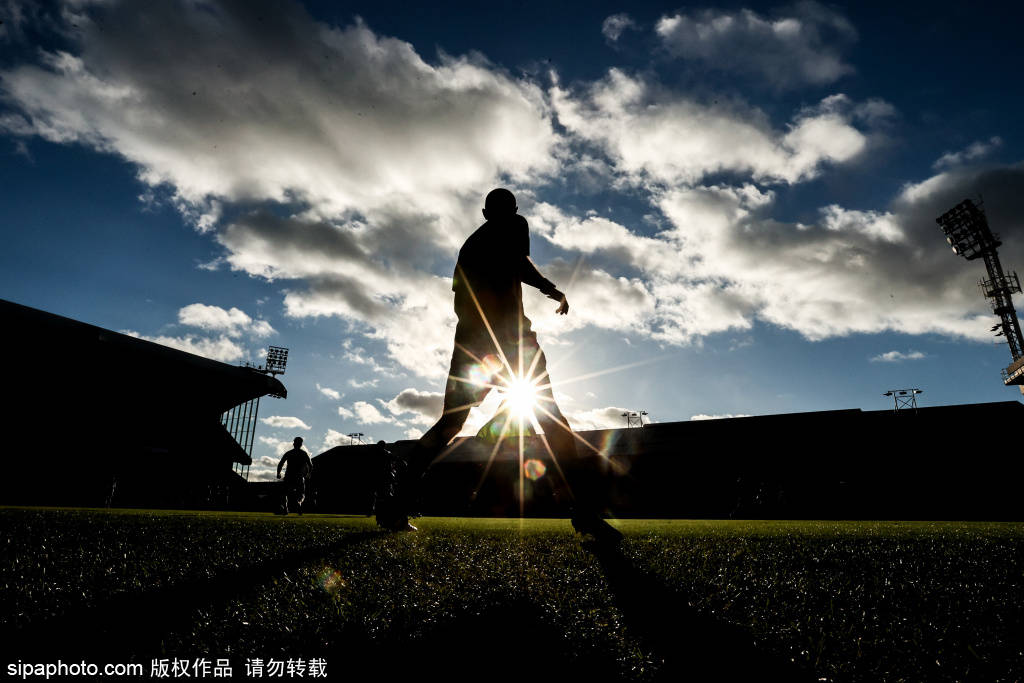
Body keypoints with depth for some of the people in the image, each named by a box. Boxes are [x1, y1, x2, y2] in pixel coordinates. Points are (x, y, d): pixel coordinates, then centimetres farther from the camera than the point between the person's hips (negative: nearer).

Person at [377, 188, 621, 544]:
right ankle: (584, 507, -16)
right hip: (509, 330, -5)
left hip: (469, 336, 6)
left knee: (450, 422, 8)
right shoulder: (515, 225, 12)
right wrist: (553, 289, 5)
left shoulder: (470, 242, 30)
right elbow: (521, 264, -7)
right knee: (548, 411, -6)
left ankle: (398, 505, 1)